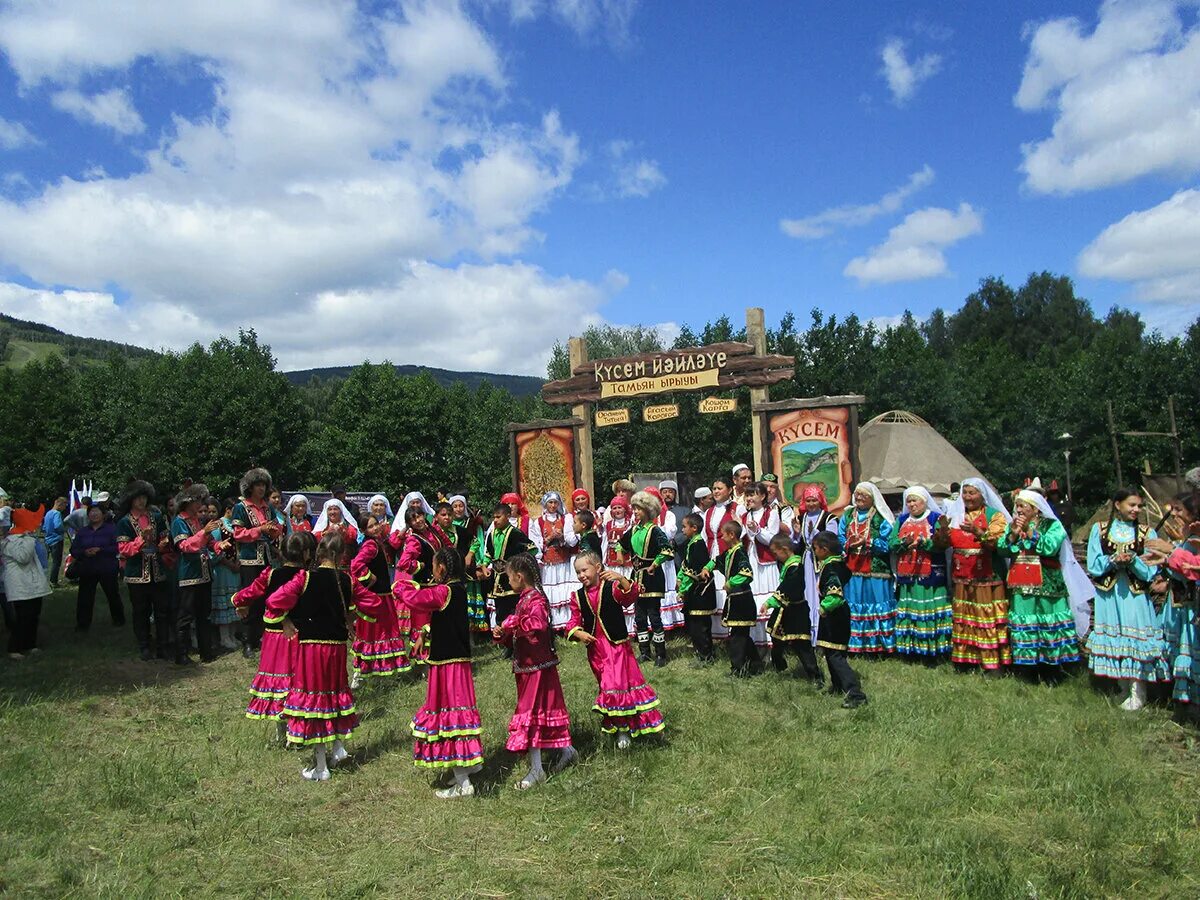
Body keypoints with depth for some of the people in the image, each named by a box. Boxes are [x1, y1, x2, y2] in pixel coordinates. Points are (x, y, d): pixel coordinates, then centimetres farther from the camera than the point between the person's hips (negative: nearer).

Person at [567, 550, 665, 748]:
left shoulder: (612, 588, -9)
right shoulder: (578, 597, 4)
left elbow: (631, 596, -26)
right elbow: (574, 622, 6)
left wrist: (621, 580, -43)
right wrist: (578, 633, -15)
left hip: (616, 645, -4)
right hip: (594, 648, 4)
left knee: (618, 684, -9)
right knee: (606, 685, 14)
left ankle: (623, 729, 3)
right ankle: (613, 721, 27)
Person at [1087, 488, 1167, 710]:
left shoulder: (1147, 533, 4)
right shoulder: (1099, 530, 6)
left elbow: (1150, 571, -2)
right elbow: (1093, 565, 1)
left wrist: (1133, 561, -20)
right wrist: (1112, 560, -15)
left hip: (1135, 595, -1)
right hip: (1107, 594, 1)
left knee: (1135, 640, -4)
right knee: (1112, 638, 6)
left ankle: (1137, 693, 3)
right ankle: (1124, 689, 19)